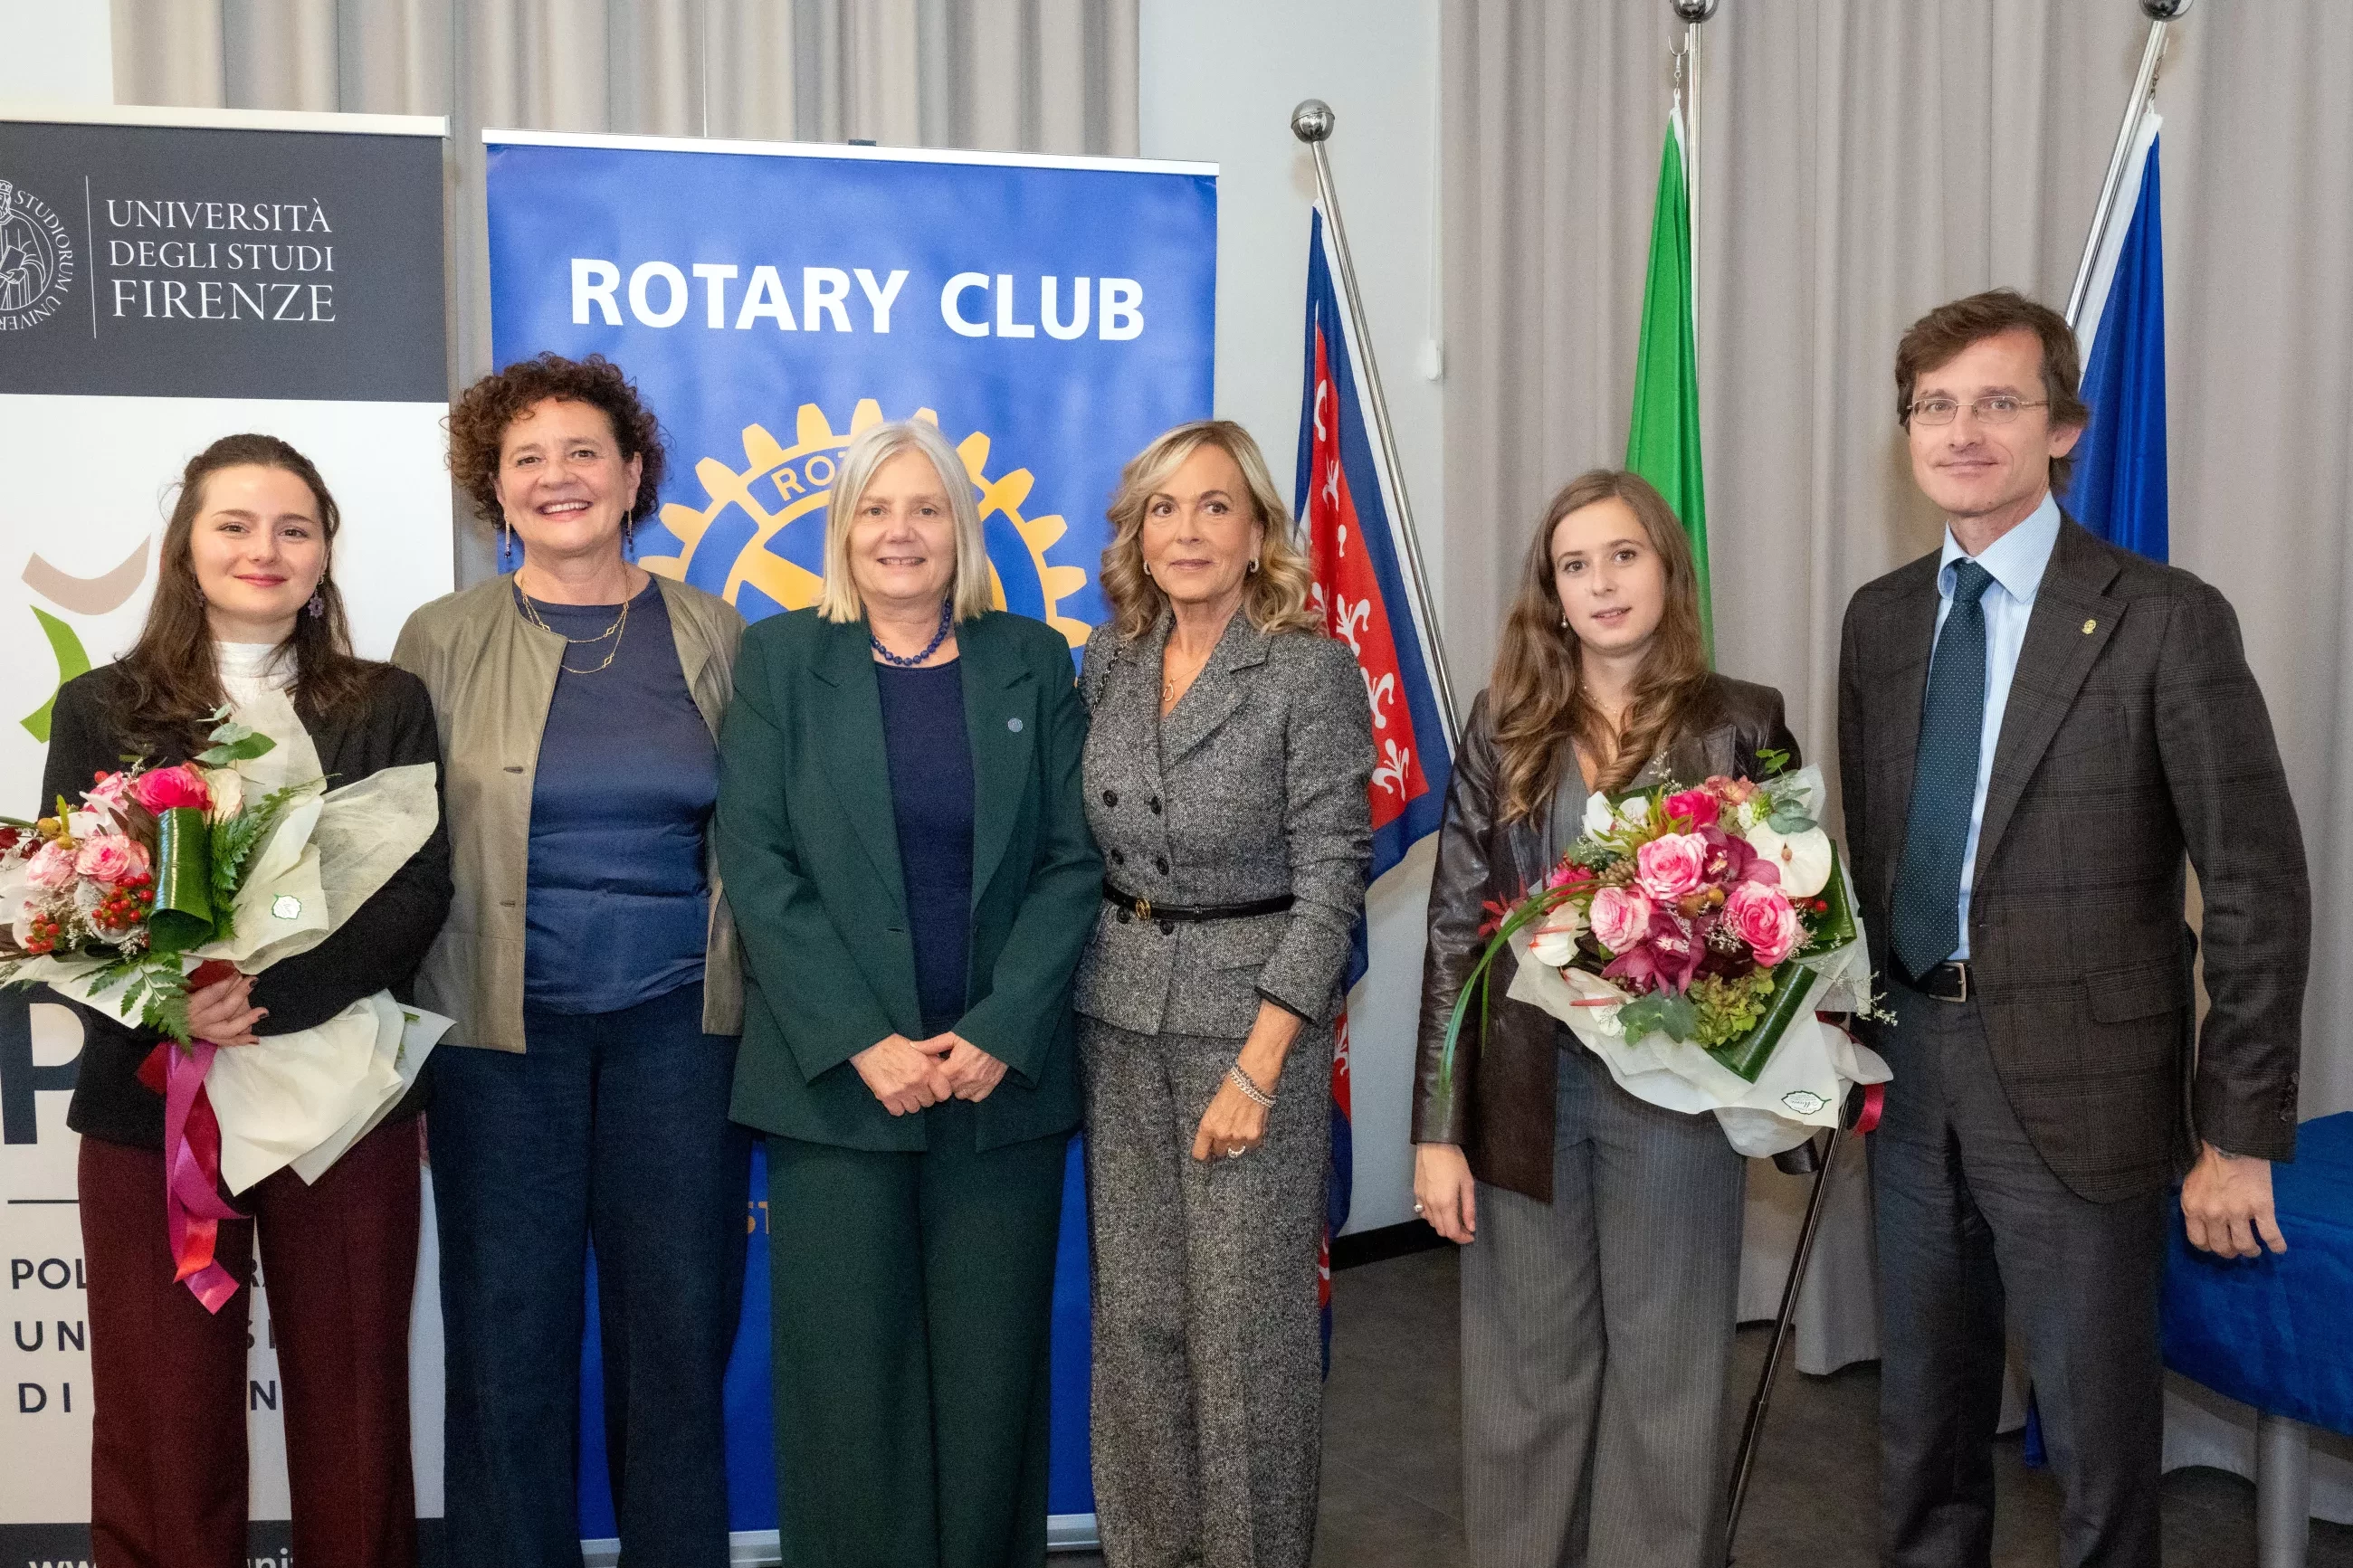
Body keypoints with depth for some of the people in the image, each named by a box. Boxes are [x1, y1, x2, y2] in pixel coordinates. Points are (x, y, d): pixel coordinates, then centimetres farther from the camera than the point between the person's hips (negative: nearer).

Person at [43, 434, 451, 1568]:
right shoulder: (100, 709, 7)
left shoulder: (387, 707, 7)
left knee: (351, 1418, 9)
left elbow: (418, 894, -3)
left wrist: (264, 994, -18)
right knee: (164, 1430, 8)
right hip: (152, 1104, 0)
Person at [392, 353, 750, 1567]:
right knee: (509, 1329, 9)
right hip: (502, 1026, 0)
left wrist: (764, 1003, 1)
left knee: (680, 1321, 9)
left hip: (679, 1021, 1)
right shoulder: (443, 641, 3)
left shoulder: (714, 636, 5)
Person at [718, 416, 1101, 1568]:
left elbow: (1074, 862, 1)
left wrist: (997, 1034, -10)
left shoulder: (1034, 664, 7)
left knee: (991, 1375, 7)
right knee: (846, 1376, 4)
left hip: (1003, 1076, 1)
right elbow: (757, 863, -4)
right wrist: (861, 1043, -12)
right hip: (835, 1078, -1)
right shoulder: (778, 659, 5)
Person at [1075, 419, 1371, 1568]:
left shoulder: (1313, 672, -9)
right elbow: (1085, 850, 11)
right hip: (1117, 1014, 5)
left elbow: (1329, 880, -12)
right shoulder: (1108, 663, 6)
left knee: (1246, 1320, 4)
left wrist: (1257, 1068, -16)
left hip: (1253, 1014, -4)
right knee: (1134, 1311, 12)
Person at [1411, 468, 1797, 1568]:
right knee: (1526, 1376, 13)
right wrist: (1437, 1126, -3)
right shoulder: (1507, 725, 3)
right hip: (1527, 1089, 1)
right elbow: (1455, 926, 1)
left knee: (1665, 1375, 11)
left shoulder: (1742, 724, 0)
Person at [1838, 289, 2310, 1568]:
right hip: (1911, 1075, 5)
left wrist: (2240, 1134, -10)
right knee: (1923, 1422, 20)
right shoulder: (1879, 617, 6)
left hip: (2077, 1091, -5)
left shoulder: (2163, 619, -11)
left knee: (2099, 1441, 10)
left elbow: (2260, 890, -10)